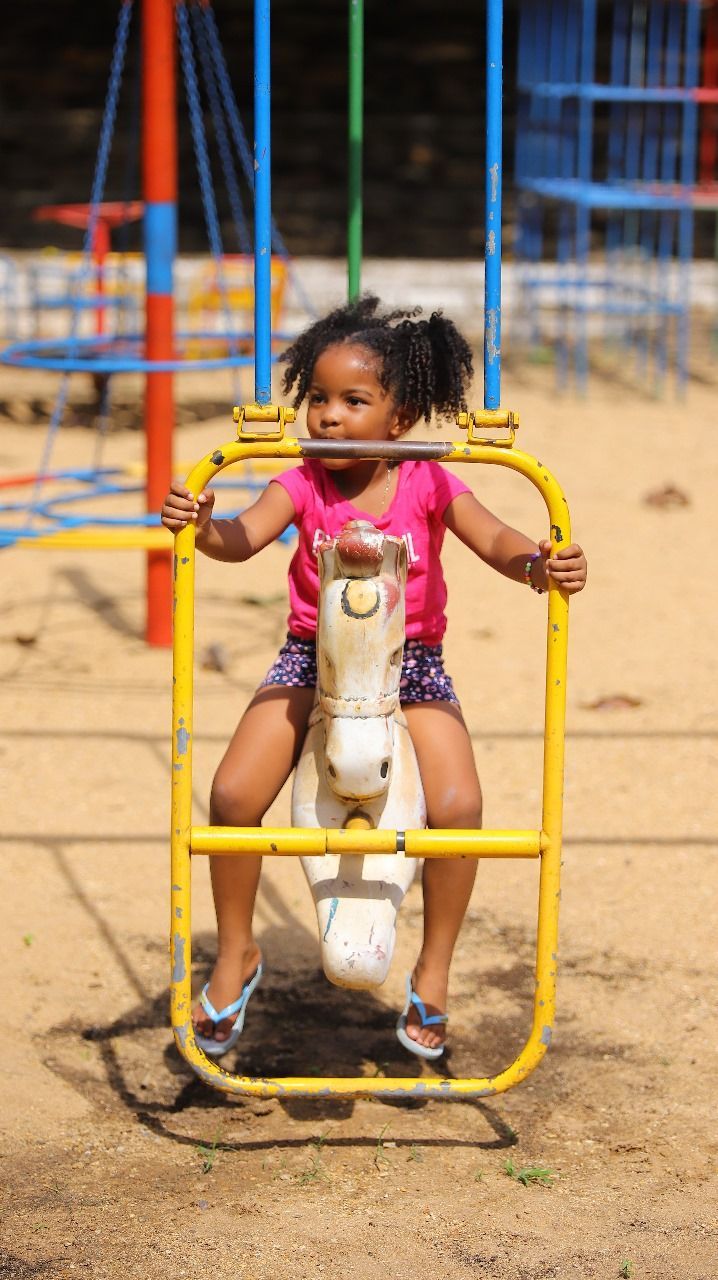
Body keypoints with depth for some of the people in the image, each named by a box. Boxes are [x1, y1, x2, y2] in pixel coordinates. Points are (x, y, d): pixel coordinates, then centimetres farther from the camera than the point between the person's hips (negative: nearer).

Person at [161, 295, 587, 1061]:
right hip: (311, 660, 1)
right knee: (234, 794, -16)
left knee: (457, 806, -21)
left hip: (410, 665, -1)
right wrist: (202, 526, -44)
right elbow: (246, 537, -21)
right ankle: (235, 955, 7)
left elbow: (493, 539, -19)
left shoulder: (428, 486, -8)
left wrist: (537, 563, -41)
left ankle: (433, 970, 2)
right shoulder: (303, 484, -6)